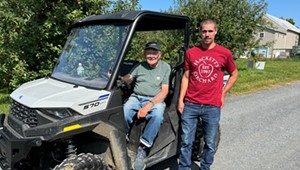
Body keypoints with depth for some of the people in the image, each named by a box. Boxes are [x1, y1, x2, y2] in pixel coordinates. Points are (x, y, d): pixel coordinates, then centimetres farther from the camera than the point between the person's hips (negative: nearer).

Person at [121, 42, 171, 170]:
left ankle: (143, 149, -25)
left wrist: (148, 106, -19)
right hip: (136, 98, 2)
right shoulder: (140, 66, 12)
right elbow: (126, 80, 1)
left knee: (157, 115, -36)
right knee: (123, 113, -28)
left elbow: (164, 91, -4)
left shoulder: (165, 67, 4)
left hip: (155, 100, -2)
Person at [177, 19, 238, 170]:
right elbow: (186, 77, 8)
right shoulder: (191, 53, 4)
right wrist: (180, 99, 2)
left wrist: (223, 94, 6)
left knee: (210, 143, 10)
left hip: (212, 107, 0)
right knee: (186, 142, 8)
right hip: (190, 105, 1)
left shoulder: (224, 53, 1)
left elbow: (234, 74, 14)